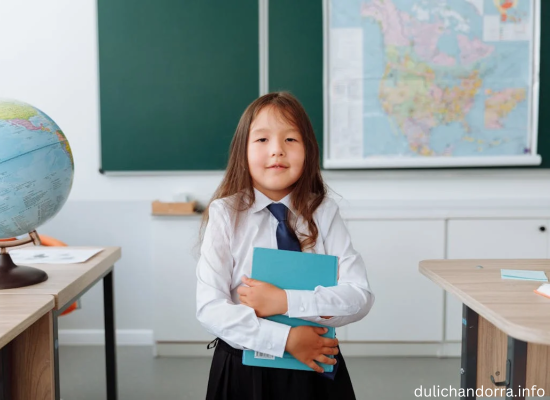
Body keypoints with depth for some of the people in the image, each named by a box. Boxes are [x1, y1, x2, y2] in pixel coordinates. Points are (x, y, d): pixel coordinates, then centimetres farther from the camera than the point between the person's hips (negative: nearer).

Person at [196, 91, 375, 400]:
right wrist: (285, 339, -22)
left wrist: (285, 302, -21)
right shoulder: (225, 215, -9)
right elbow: (210, 307, -14)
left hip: (316, 367, 1)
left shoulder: (324, 213, -5)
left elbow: (360, 297, -11)